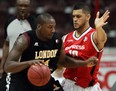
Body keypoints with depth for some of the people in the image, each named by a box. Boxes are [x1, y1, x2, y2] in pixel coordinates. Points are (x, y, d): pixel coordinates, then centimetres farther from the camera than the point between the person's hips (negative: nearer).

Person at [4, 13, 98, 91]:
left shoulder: (57, 39, -5)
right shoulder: (25, 40, -24)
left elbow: (62, 60, 15)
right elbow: (7, 67, -31)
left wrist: (85, 63, 4)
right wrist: (29, 63, -48)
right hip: (23, 82, -5)